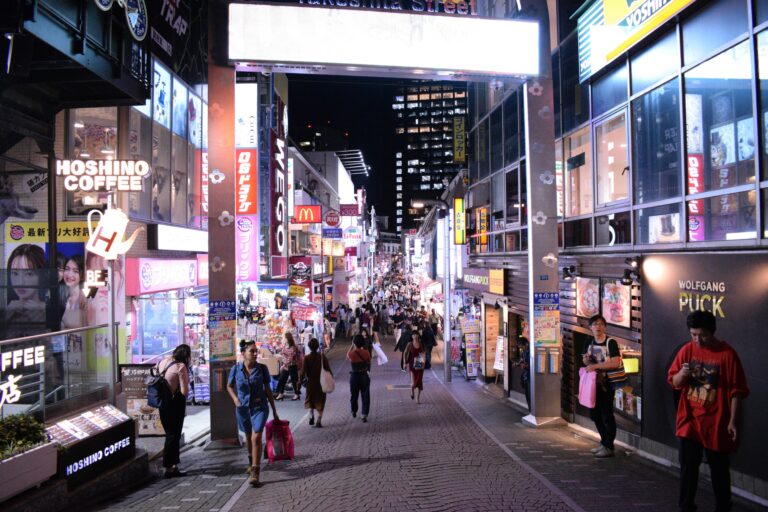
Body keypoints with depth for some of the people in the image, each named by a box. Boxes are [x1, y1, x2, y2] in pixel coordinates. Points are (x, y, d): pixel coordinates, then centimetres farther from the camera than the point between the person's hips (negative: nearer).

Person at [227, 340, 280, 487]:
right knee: (248, 436, 20)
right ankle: (251, 463, 45)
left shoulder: (262, 369, -10)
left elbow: (268, 390, -1)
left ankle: (255, 473, -13)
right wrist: (235, 399, -8)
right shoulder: (236, 369, -8)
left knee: (256, 437, -15)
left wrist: (274, 411, 2)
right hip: (243, 408, 2)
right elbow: (229, 386, 10)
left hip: (260, 407, -2)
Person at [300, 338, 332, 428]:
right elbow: (328, 369, -7)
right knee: (320, 402, 9)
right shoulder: (322, 356, -9)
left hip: (310, 382, 0)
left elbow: (303, 371, -11)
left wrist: (301, 380, 2)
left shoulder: (307, 358, -11)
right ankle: (319, 421, 5)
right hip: (321, 382, 0)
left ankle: (311, 417, 11)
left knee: (310, 400, 22)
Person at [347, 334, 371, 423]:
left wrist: (352, 345, 9)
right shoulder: (366, 352, -12)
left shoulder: (352, 354, -17)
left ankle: (354, 412, 36)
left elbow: (347, 355, 8)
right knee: (365, 396, 4)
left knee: (354, 395, 18)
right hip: (365, 376, 0)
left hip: (354, 376, 0)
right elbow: (369, 363, 3)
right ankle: (365, 415, -3)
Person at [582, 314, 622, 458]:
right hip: (593, 383, 7)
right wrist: (586, 360, -1)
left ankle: (609, 447, 7)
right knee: (595, 414, 14)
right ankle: (604, 443, 28)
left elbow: (616, 363, -21)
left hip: (606, 384, -7)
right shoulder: (589, 343, 11)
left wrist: (595, 366, -23)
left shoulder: (611, 343, -10)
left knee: (606, 415, -2)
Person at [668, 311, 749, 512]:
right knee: (688, 465, 7)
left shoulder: (727, 354, -10)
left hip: (716, 422, -3)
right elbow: (674, 383, 4)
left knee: (719, 468, 11)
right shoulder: (686, 350, -1)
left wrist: (733, 421, -9)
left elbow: (737, 391, -7)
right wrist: (682, 374, -18)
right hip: (689, 420, 3)